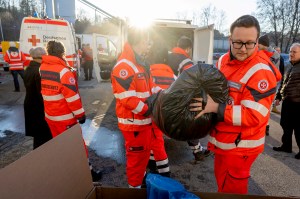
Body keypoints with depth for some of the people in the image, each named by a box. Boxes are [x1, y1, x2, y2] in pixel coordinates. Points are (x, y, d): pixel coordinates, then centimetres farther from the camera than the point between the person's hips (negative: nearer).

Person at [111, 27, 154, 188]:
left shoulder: (138, 63, 14)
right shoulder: (124, 66, -20)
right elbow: (127, 98, -26)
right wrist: (148, 110, -18)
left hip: (143, 119, 10)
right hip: (134, 121, -10)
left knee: (144, 153, 23)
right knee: (137, 155, 7)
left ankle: (141, 177, 44)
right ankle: (135, 186, 27)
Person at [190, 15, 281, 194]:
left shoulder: (261, 72, -22)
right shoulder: (223, 61, 2)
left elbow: (254, 116, -27)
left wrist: (217, 108, -29)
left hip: (240, 146, -7)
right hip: (223, 141, 7)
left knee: (231, 190, 11)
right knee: (222, 183, 27)